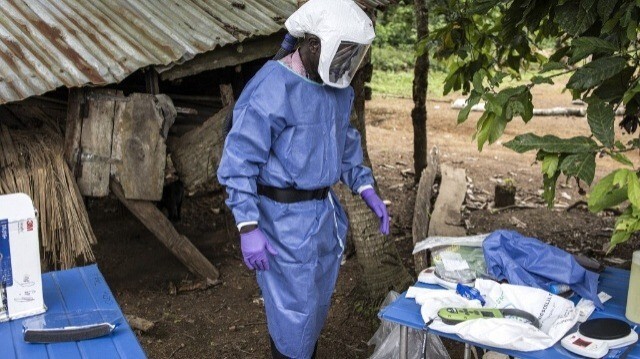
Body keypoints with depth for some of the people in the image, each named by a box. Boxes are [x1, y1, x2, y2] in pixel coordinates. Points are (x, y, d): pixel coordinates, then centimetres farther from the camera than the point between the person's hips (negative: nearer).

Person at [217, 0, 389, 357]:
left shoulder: (339, 87, 4)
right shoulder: (271, 89, -20)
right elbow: (238, 161, -20)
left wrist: (368, 190, 7)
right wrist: (249, 228, -26)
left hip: (326, 210, 8)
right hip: (286, 217, -7)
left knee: (318, 303, 21)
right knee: (295, 310, 4)